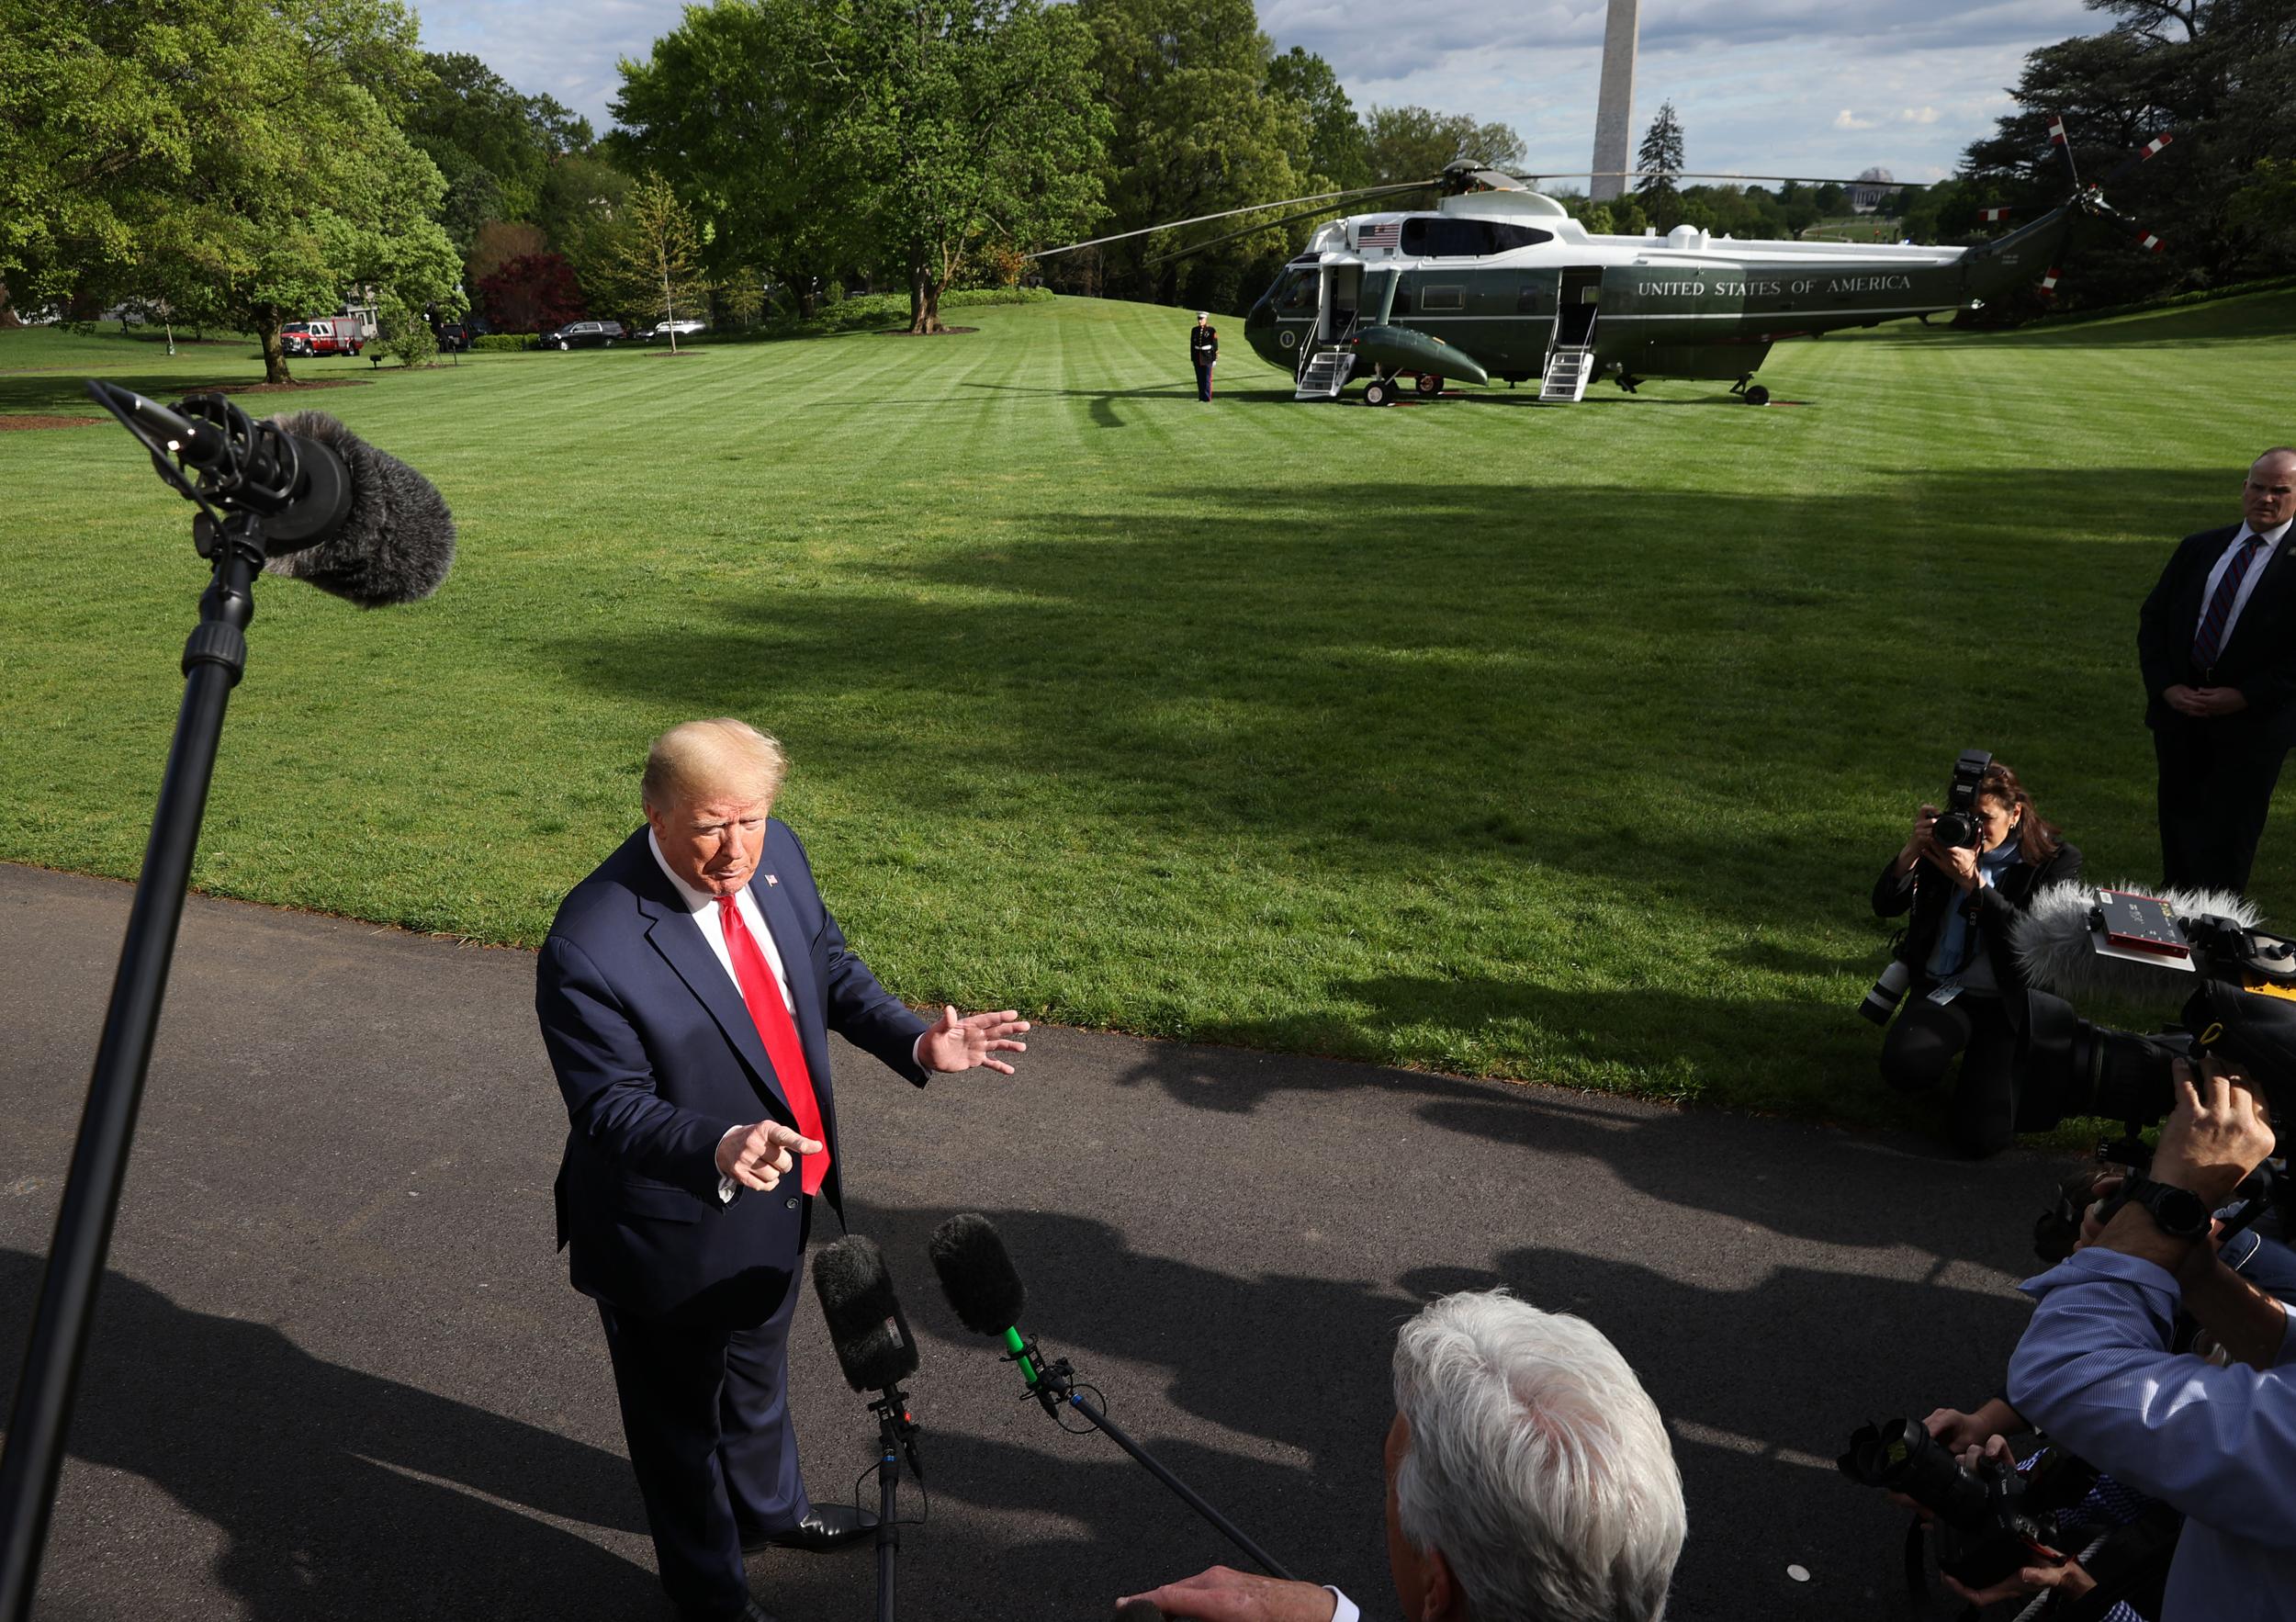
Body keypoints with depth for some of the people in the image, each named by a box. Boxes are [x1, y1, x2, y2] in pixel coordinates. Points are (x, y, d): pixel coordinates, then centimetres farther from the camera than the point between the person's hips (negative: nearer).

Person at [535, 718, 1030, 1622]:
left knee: (757, 1371, 33)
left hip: (780, 1202, 6)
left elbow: (827, 965, 2)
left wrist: (914, 1043, -12)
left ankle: (768, 1506, 63)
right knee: (683, 1413, 21)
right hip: (677, 1229, -6)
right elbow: (609, 1107, -26)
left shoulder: (774, 853, -13)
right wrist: (718, 1149, -43)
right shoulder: (590, 947, -33)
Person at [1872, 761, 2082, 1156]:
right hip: (1941, 990, 2)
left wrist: (1972, 883, -26)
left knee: (1982, 1135, -18)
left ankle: (1997, 1068, 18)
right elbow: (1886, 906, 1)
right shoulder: (1948, 840, 4)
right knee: (1903, 1067, -32)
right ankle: (1946, 1049, 8)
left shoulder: (2056, 860, -3)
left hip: (2008, 1005, -2)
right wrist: (1911, 852, -16)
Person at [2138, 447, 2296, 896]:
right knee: (2178, 822, 14)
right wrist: (2166, 686, -4)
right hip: (2178, 710, 5)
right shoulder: (2198, 549, 8)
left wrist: (2245, 696, -16)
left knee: (2227, 839, 2)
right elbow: (2153, 619, 8)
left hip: (2252, 723, -4)